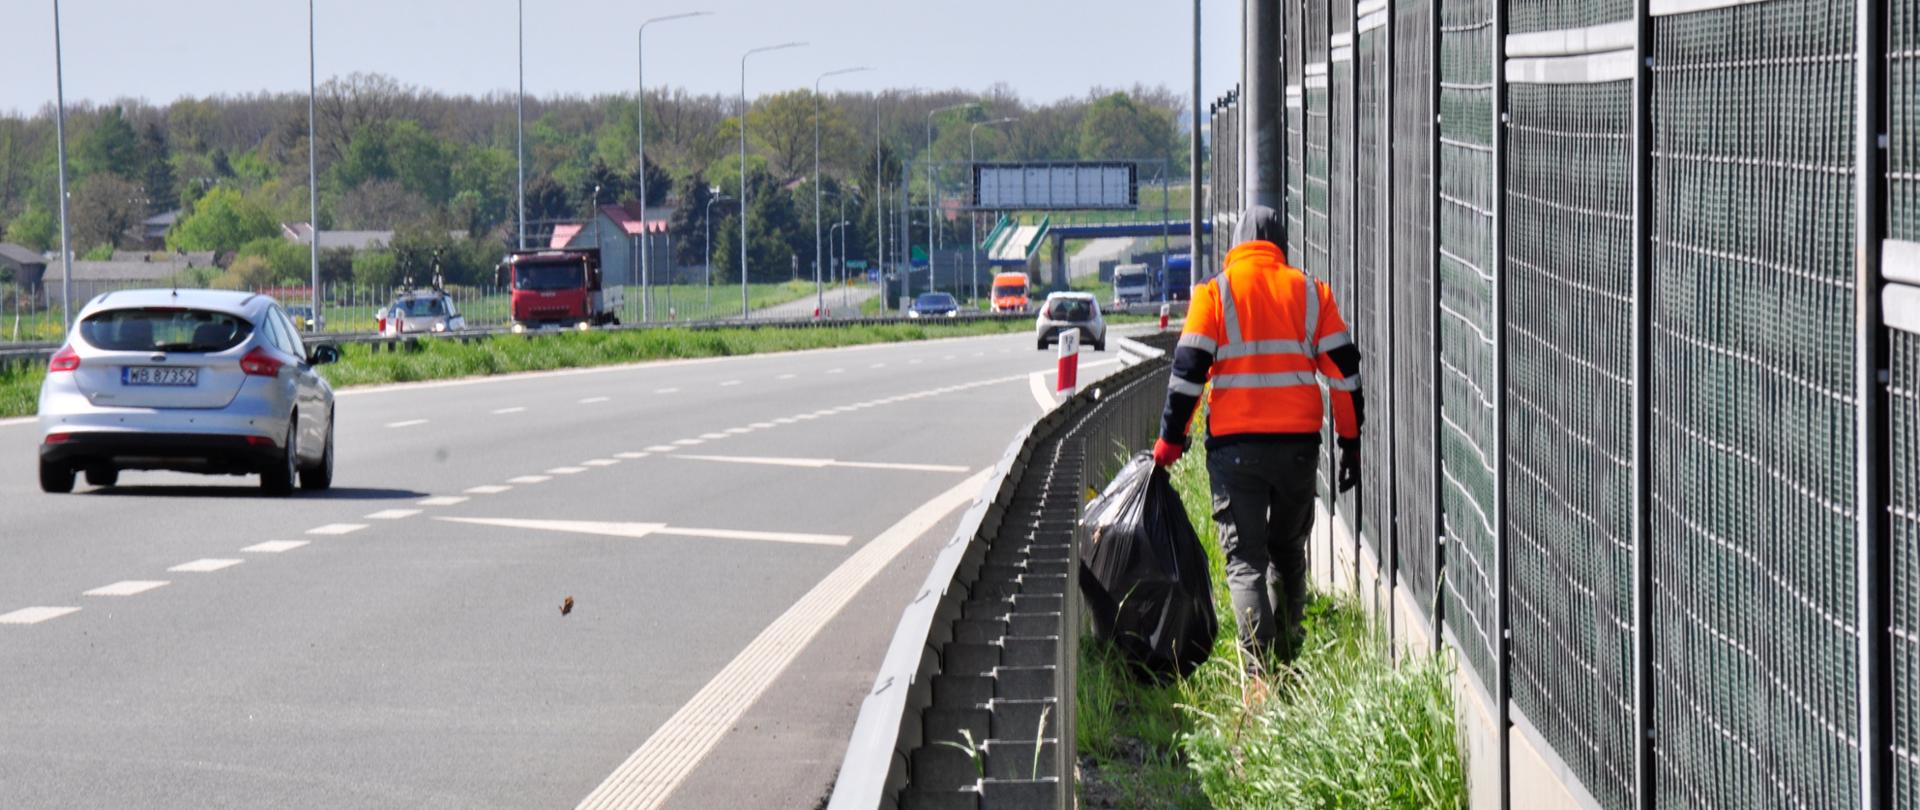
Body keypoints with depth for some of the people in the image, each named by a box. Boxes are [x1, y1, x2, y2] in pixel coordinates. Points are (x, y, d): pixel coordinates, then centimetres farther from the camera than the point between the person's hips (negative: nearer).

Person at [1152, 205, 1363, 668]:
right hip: (1298, 444, 2)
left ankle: (1259, 670, -15)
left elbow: (1188, 370, -6)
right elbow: (1343, 369, 6)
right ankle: (1287, 658, 24)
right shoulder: (1309, 292, 7)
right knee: (1288, 551, 21)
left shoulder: (1215, 293, -1)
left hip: (1234, 445, -2)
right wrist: (1351, 440, 12)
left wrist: (1171, 439, 1)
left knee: (1245, 559, -1)